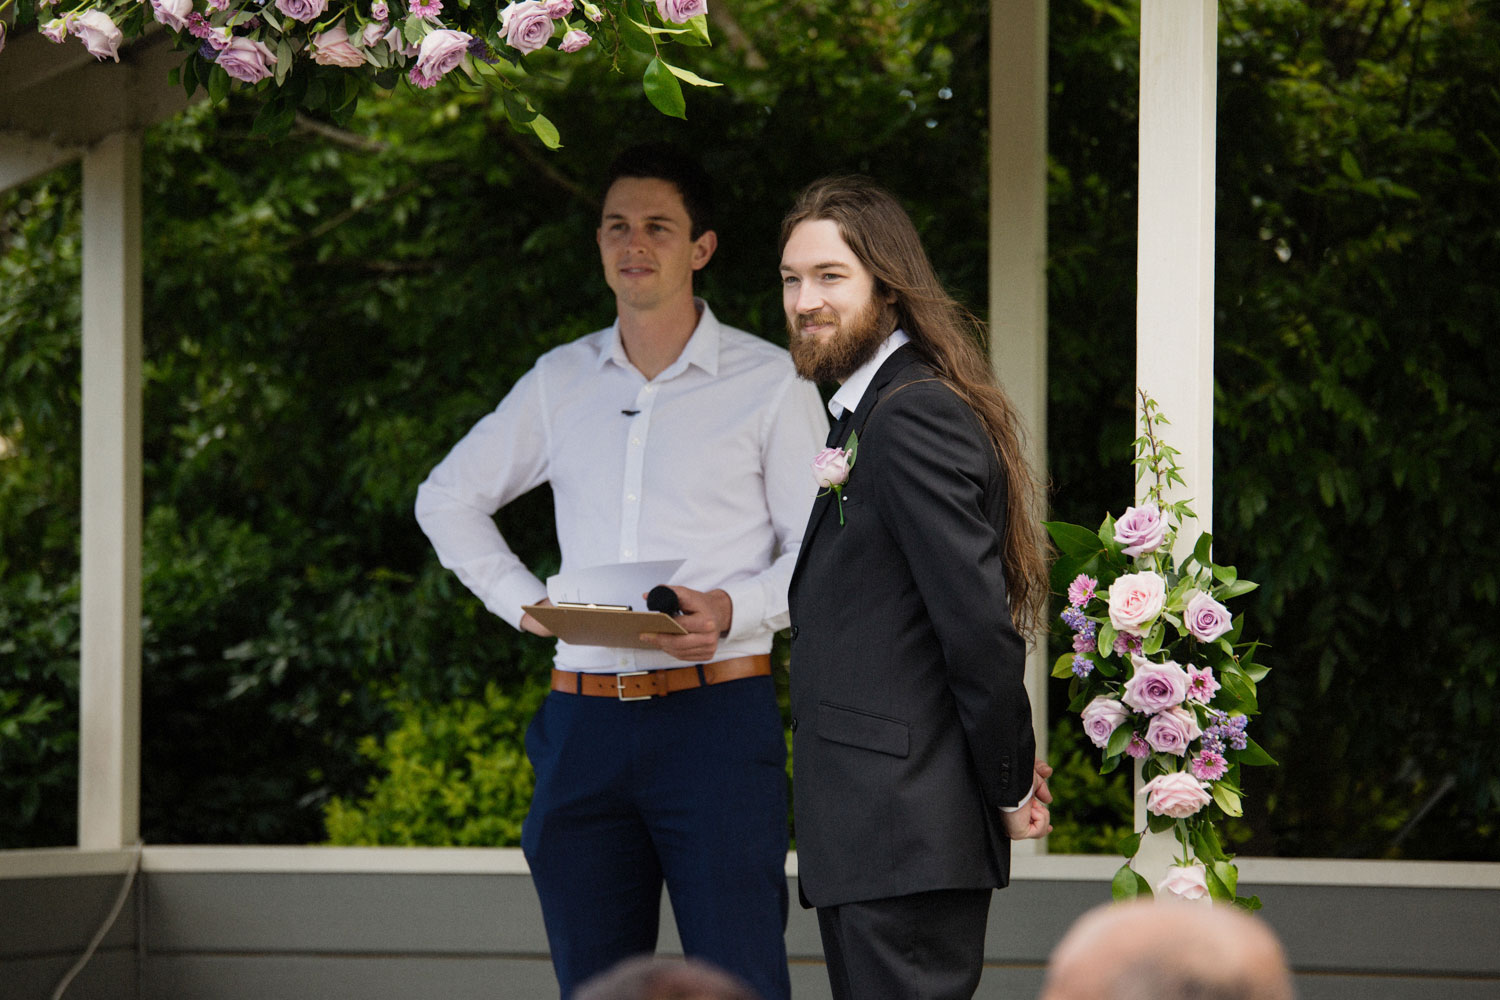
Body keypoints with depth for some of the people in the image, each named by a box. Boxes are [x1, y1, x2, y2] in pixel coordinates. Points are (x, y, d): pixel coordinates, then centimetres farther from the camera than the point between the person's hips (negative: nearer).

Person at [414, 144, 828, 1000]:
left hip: (716, 714, -4)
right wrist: (522, 601, 9)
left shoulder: (770, 383, 2)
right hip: (585, 721, 4)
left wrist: (733, 611, -17)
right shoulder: (560, 382, 13)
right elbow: (448, 498, 24)